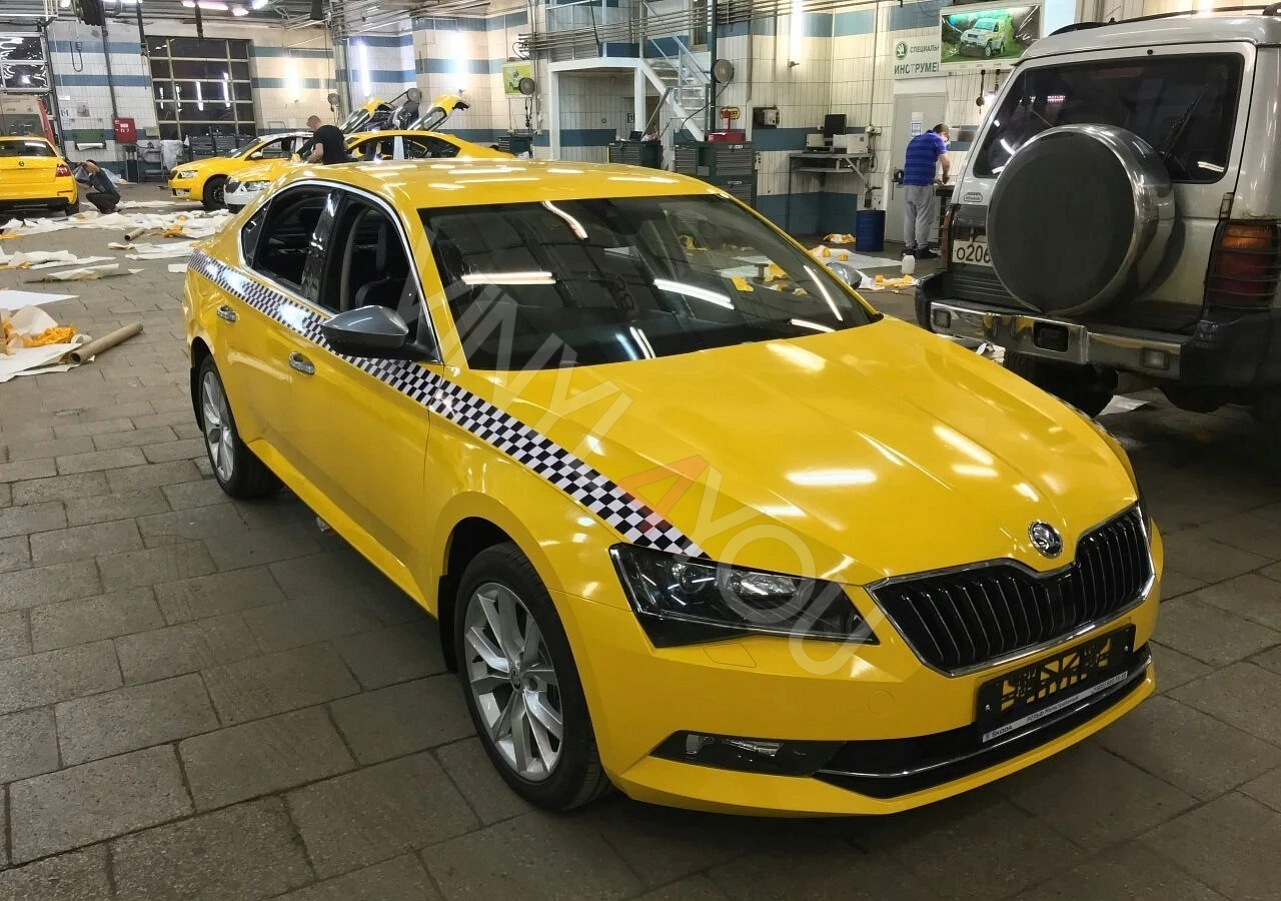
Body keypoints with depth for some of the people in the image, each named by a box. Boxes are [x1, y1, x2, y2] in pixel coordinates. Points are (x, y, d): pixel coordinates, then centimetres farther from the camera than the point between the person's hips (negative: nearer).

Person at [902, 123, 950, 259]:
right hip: (922, 184, -7)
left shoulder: (915, 140, 25)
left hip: (908, 182, 7)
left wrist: (933, 178, 32)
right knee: (924, 217, -3)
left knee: (909, 217, 8)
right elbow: (945, 162, -7)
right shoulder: (936, 139, 3)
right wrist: (945, 176, 12)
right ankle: (922, 249, -2)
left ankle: (908, 247, 10)